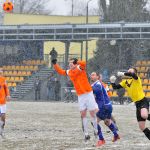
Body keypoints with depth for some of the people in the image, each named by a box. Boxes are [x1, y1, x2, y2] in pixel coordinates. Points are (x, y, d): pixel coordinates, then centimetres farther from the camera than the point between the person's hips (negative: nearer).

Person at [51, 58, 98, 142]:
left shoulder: (80, 68, -9)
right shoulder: (69, 72, 10)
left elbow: (83, 63, -32)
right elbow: (61, 71, 25)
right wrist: (55, 64, 16)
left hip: (88, 94, -6)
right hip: (80, 96, 6)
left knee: (93, 113, 0)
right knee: (83, 114, 3)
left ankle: (97, 131, 15)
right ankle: (86, 134, 5)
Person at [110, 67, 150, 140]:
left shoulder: (136, 79, -7)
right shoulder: (125, 82, 12)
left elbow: (133, 74, -31)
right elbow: (116, 87, 10)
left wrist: (123, 74, -27)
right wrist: (113, 82, -8)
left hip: (143, 101, -7)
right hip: (137, 104, 7)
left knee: (144, 115, -41)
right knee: (142, 127, 4)